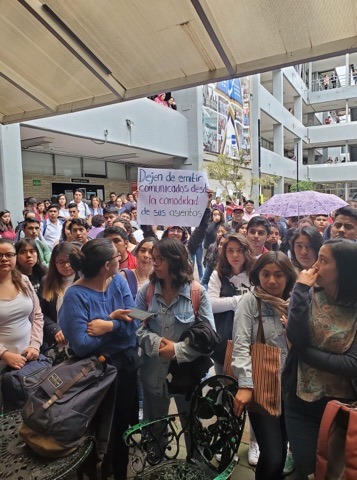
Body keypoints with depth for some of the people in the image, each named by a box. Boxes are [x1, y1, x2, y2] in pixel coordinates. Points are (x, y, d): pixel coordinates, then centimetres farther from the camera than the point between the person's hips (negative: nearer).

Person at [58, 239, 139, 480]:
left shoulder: (119, 281, -5)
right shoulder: (76, 295, -22)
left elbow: (133, 322, -9)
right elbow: (81, 345, -29)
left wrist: (109, 326, -26)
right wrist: (114, 321, -21)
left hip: (127, 363, 5)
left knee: (125, 422, 23)